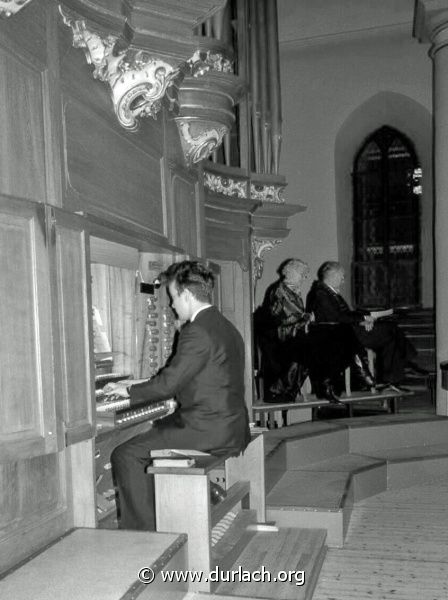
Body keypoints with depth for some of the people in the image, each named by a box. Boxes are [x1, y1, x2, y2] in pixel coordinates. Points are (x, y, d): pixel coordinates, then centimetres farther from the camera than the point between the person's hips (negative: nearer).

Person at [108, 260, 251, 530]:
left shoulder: (198, 332, -18)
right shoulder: (225, 326, 14)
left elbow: (168, 383, -18)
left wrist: (130, 391, -1)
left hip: (209, 430, -10)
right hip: (233, 427, 10)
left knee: (126, 456, -6)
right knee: (151, 436, 26)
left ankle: (143, 533, 1)